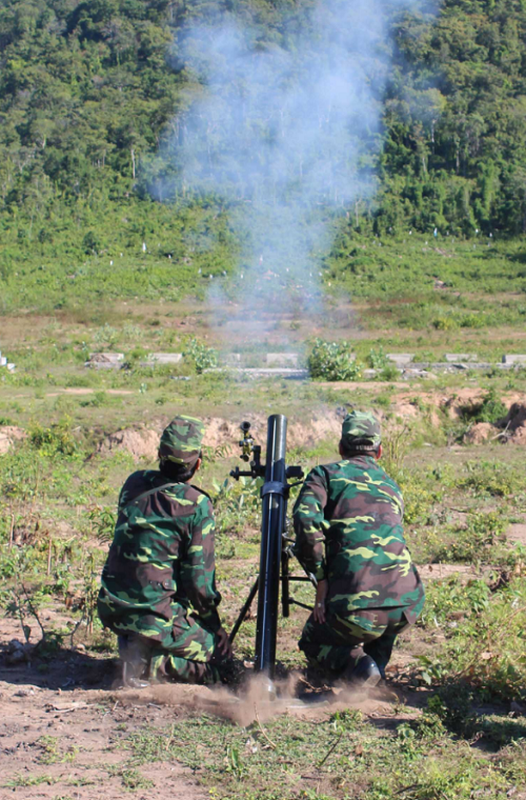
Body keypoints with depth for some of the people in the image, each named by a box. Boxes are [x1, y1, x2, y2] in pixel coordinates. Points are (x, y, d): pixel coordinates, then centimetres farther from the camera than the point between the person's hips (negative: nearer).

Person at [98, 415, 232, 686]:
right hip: (154, 617, -7)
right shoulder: (197, 505, -15)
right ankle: (147, 663, -8)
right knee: (221, 661, 11)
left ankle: (132, 645, 12)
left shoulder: (134, 484, 2)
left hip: (112, 609, 7)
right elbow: (199, 579, -13)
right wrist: (212, 624, 4)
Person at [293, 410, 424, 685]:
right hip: (408, 604, 5)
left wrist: (321, 580, -2)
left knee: (313, 643, 24)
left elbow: (306, 521, -8)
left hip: (357, 607, -4)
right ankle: (377, 660, 22)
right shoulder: (392, 486, 26)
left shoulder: (326, 473, 11)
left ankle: (354, 663, -6)